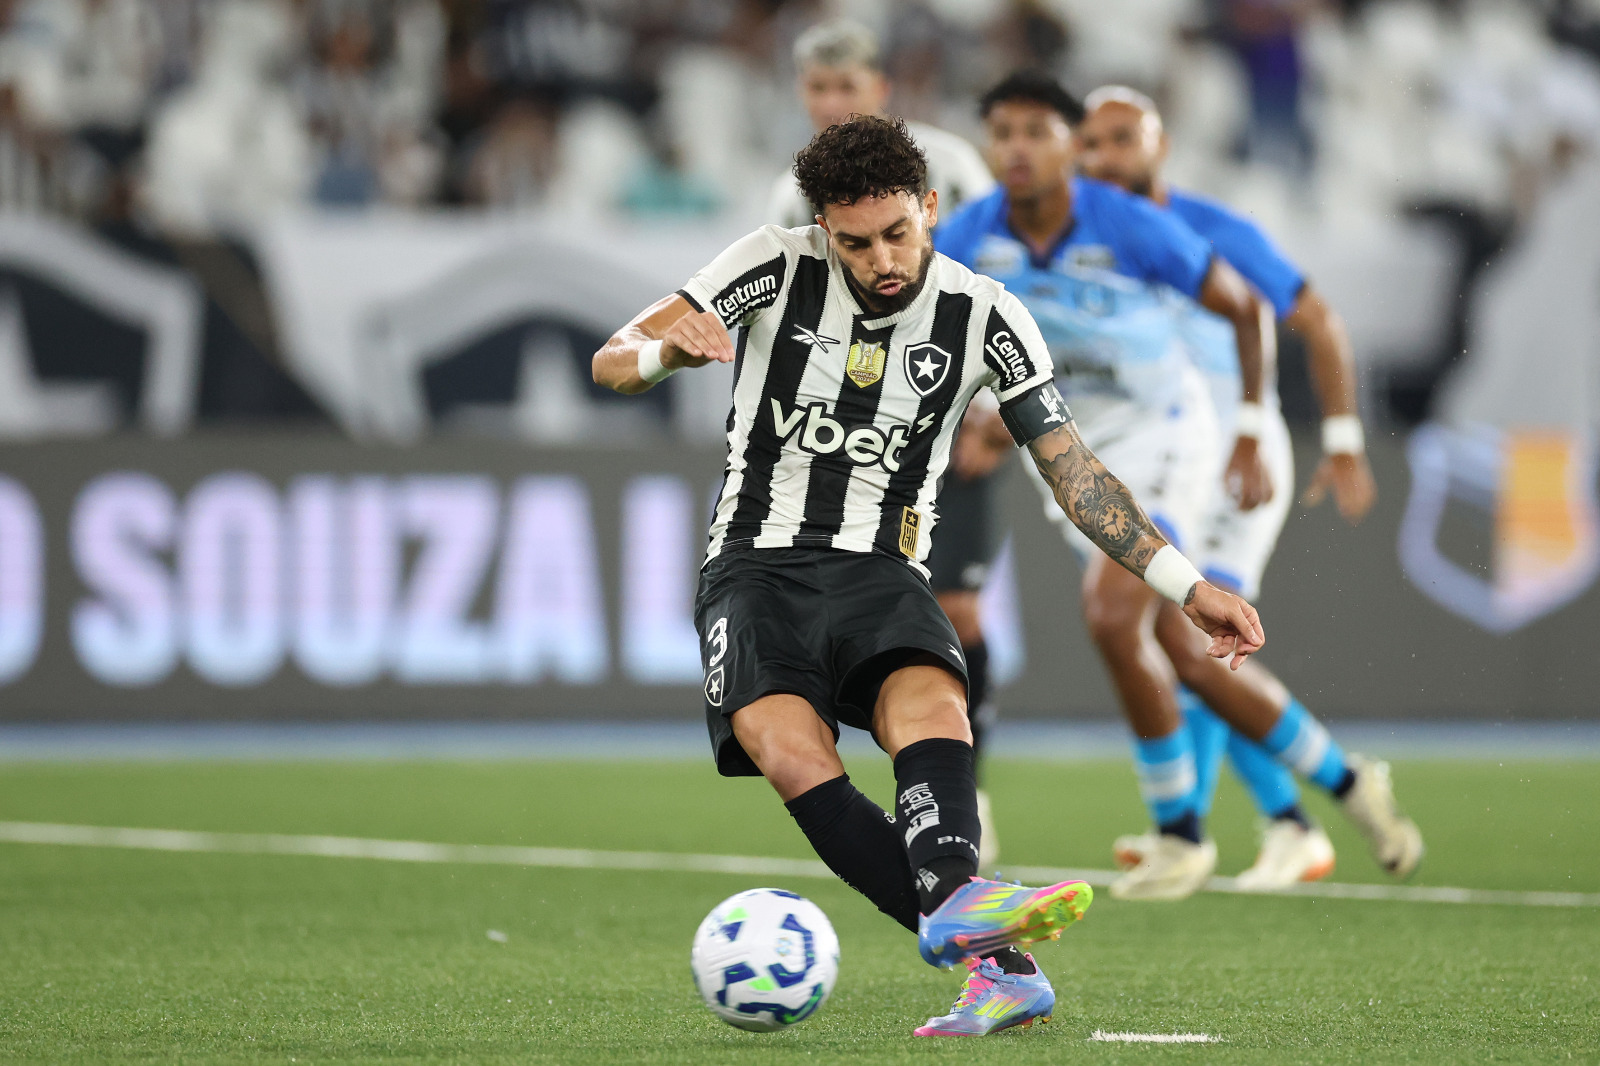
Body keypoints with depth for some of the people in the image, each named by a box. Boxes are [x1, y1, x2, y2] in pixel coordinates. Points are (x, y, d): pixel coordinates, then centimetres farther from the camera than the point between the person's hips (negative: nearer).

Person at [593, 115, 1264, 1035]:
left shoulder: (985, 319, 3)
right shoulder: (777, 267, 0)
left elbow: (1075, 474, 6)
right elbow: (612, 363, -4)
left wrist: (1189, 587, -2)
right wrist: (666, 349, -28)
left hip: (881, 573, 2)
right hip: (758, 569, -1)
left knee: (932, 701, -34)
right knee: (790, 748, -31)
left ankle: (950, 899, -61)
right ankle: (994, 958, -50)